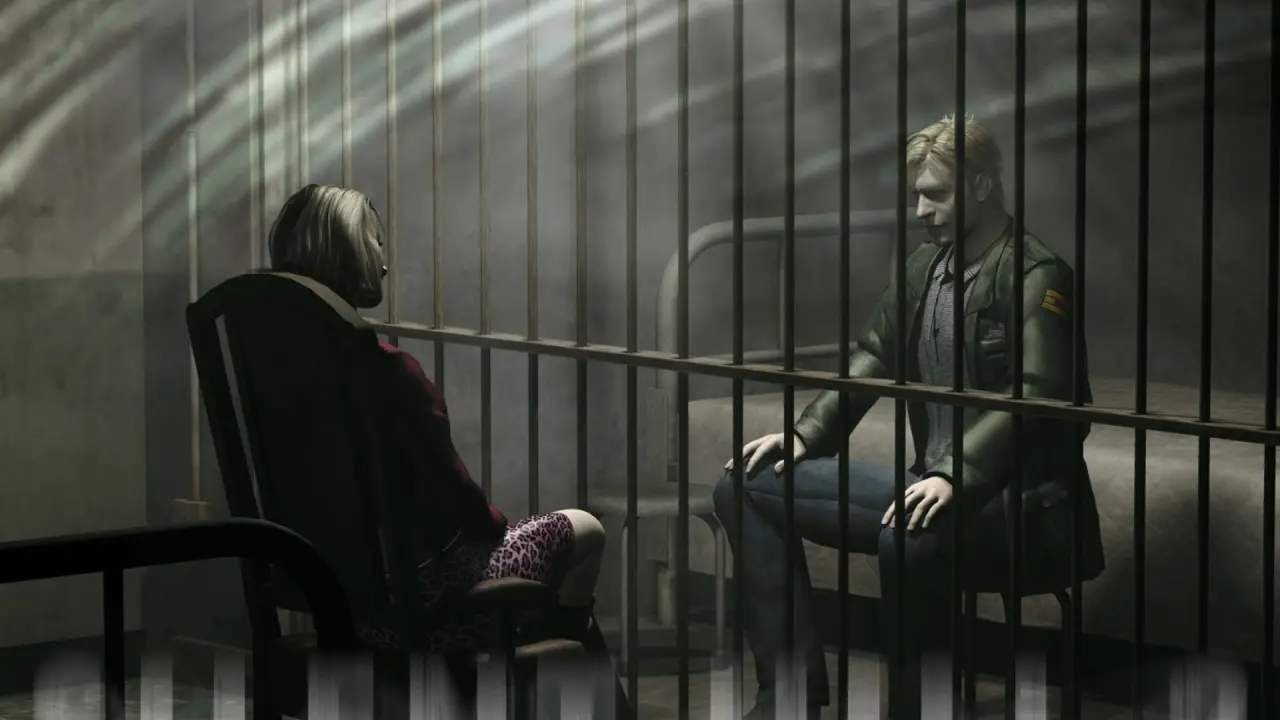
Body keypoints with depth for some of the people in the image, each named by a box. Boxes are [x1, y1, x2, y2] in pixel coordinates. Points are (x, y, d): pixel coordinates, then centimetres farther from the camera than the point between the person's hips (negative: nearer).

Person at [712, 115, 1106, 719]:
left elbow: (1036, 396, -22)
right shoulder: (925, 267, 14)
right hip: (930, 484, 9)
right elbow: (875, 357, 18)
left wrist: (955, 476, -34)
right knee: (745, 485, 1)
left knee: (909, 538, -42)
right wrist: (808, 432, 2)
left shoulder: (1037, 277, -11)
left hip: (1015, 500, -9)